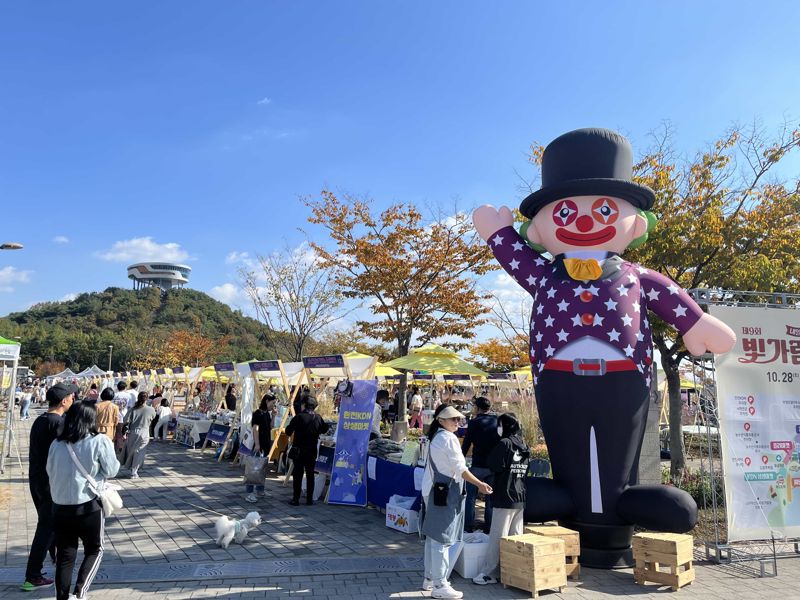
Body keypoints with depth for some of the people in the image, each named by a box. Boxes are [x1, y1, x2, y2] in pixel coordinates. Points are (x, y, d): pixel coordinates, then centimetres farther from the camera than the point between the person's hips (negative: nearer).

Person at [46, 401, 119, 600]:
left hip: (60, 507, 3)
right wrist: (110, 450, 13)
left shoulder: (57, 444, 0)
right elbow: (111, 471, -3)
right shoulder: (99, 442, -13)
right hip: (89, 507, -3)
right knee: (94, 550, 15)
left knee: (65, 555, 13)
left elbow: (50, 471, 13)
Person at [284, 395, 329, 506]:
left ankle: (296, 499, 6)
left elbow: (288, 431, -13)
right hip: (312, 451, 4)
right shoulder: (318, 418, -2)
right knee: (310, 474, 12)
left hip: (299, 450, -4)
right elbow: (324, 430, 13)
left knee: (298, 475, 4)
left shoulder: (299, 417, -16)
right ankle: (309, 499, 15)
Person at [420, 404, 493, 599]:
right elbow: (460, 468, -15)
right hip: (445, 492, -10)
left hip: (431, 491, 10)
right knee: (442, 539, -5)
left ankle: (430, 578, 27)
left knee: (432, 536, 16)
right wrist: (480, 484, -9)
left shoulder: (435, 437, 14)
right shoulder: (449, 438, -14)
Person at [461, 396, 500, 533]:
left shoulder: (474, 422, -6)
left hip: (478, 465, -4)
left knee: (470, 496, 6)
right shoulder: (497, 421, 5)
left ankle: (468, 525, 5)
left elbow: (466, 444, -4)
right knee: (491, 497, 12)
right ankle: (489, 526, 13)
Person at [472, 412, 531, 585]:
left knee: (497, 537, -3)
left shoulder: (504, 443, -13)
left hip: (504, 498, -8)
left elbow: (493, 466, -12)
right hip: (520, 498, 8)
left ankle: (489, 573, 1)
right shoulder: (524, 446, 10)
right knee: (516, 536, 12)